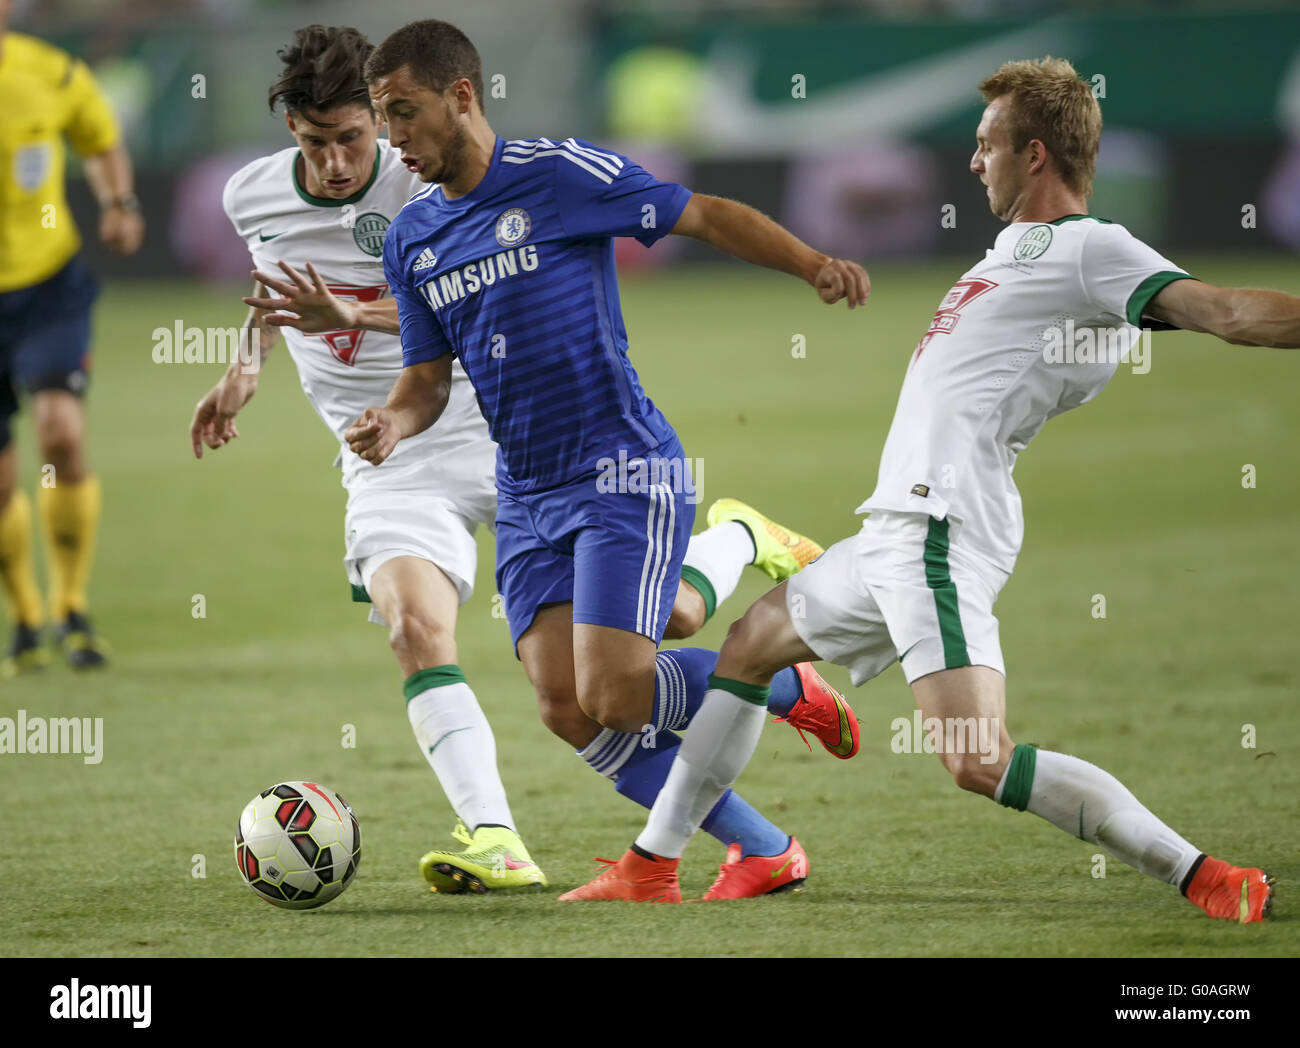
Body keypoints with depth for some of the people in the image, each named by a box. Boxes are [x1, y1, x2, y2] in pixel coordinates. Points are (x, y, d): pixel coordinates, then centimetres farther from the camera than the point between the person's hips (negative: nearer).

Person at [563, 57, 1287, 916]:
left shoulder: (1091, 249, -9)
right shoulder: (1021, 243, 21)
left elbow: (1225, 311, -19)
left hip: (941, 525, -11)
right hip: (901, 528, 11)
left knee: (979, 761, -24)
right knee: (748, 648, 26)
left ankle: (1208, 880, -22)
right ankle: (653, 868, 36)